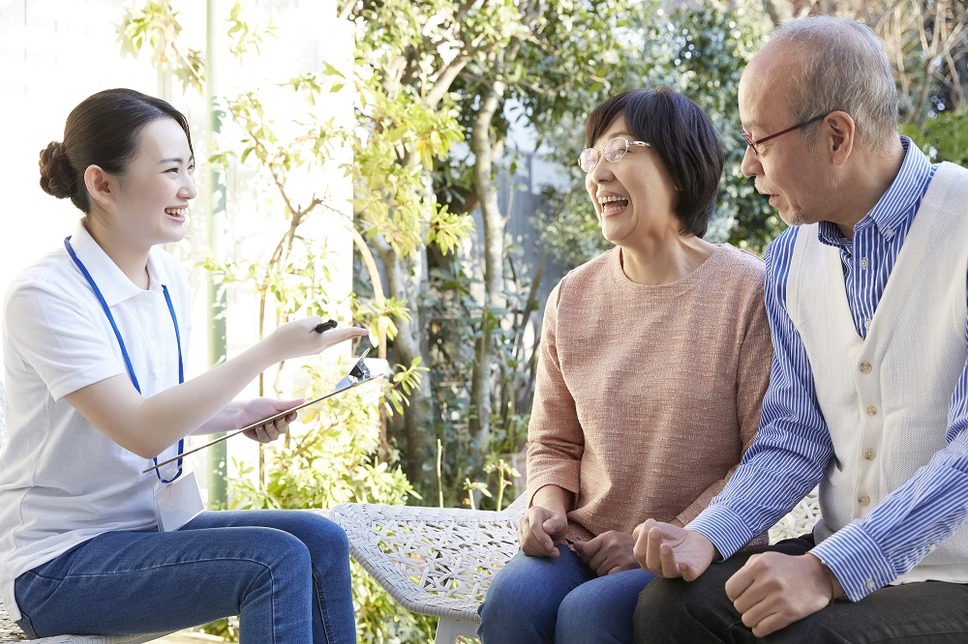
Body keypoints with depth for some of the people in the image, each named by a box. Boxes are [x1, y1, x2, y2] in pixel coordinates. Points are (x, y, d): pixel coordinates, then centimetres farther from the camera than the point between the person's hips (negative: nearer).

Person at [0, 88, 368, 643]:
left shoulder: (169, 278, 6)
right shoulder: (45, 297, -18)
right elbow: (141, 431, -25)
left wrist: (239, 416, -2)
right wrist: (273, 350, -28)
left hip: (160, 523, 8)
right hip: (60, 562, -7)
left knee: (321, 541, -15)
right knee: (276, 560, -25)